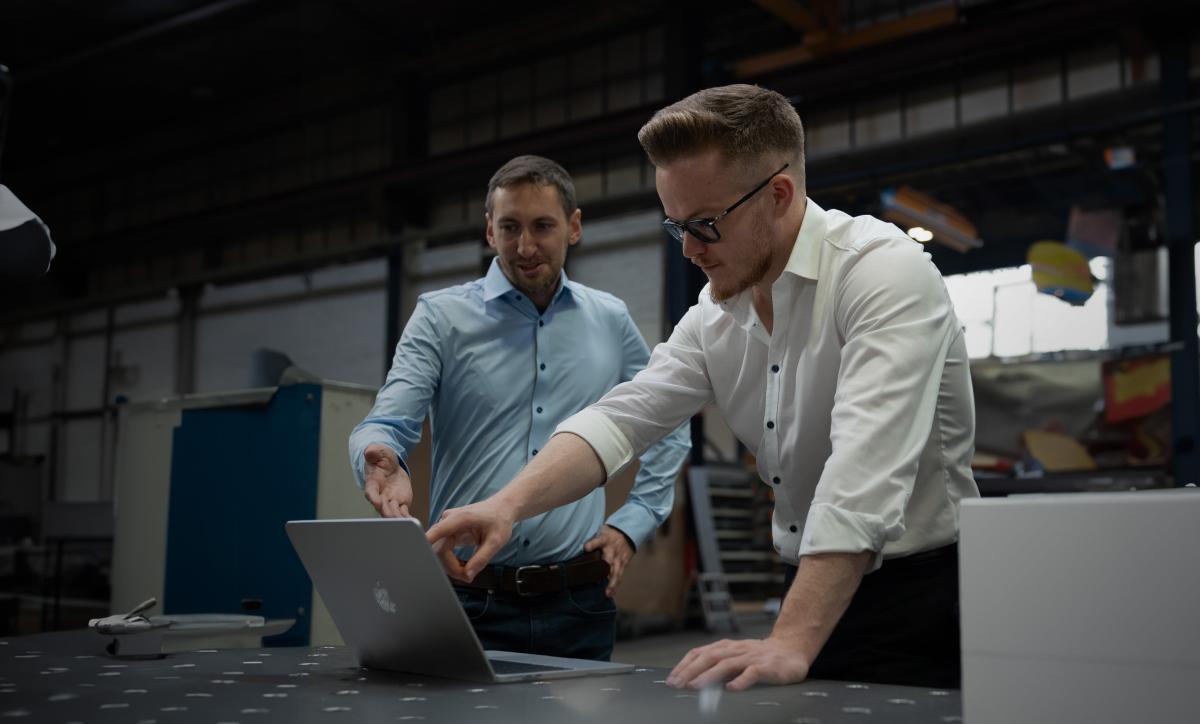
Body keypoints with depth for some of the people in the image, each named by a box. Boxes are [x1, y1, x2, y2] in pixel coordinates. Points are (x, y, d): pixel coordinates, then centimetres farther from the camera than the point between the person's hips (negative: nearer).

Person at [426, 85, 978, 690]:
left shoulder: (885, 271, -18)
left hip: (920, 600, -6)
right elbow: (620, 418, -1)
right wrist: (509, 503, -19)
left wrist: (790, 644, -37)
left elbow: (864, 474, -29)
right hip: (815, 596, 6)